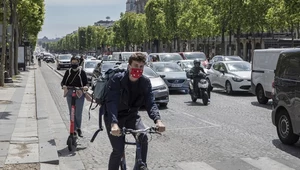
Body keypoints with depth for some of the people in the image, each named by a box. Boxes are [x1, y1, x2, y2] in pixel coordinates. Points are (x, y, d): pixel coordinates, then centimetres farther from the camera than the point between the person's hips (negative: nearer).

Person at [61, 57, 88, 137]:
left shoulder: (82, 72, 2)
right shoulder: (68, 72, 9)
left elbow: (86, 82, 0)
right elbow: (63, 82, 6)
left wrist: (85, 87, -23)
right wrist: (64, 86, -18)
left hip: (80, 94, -2)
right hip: (70, 94, 2)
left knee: (78, 113, -3)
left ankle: (78, 128, 18)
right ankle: (74, 129, 16)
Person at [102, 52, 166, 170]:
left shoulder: (145, 82, -11)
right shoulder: (117, 79, -22)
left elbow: (150, 103, -18)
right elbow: (111, 102, -34)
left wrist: (157, 120, -38)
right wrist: (114, 124, -50)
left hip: (131, 115, 3)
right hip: (114, 116, -3)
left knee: (143, 138, -22)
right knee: (118, 150, -13)